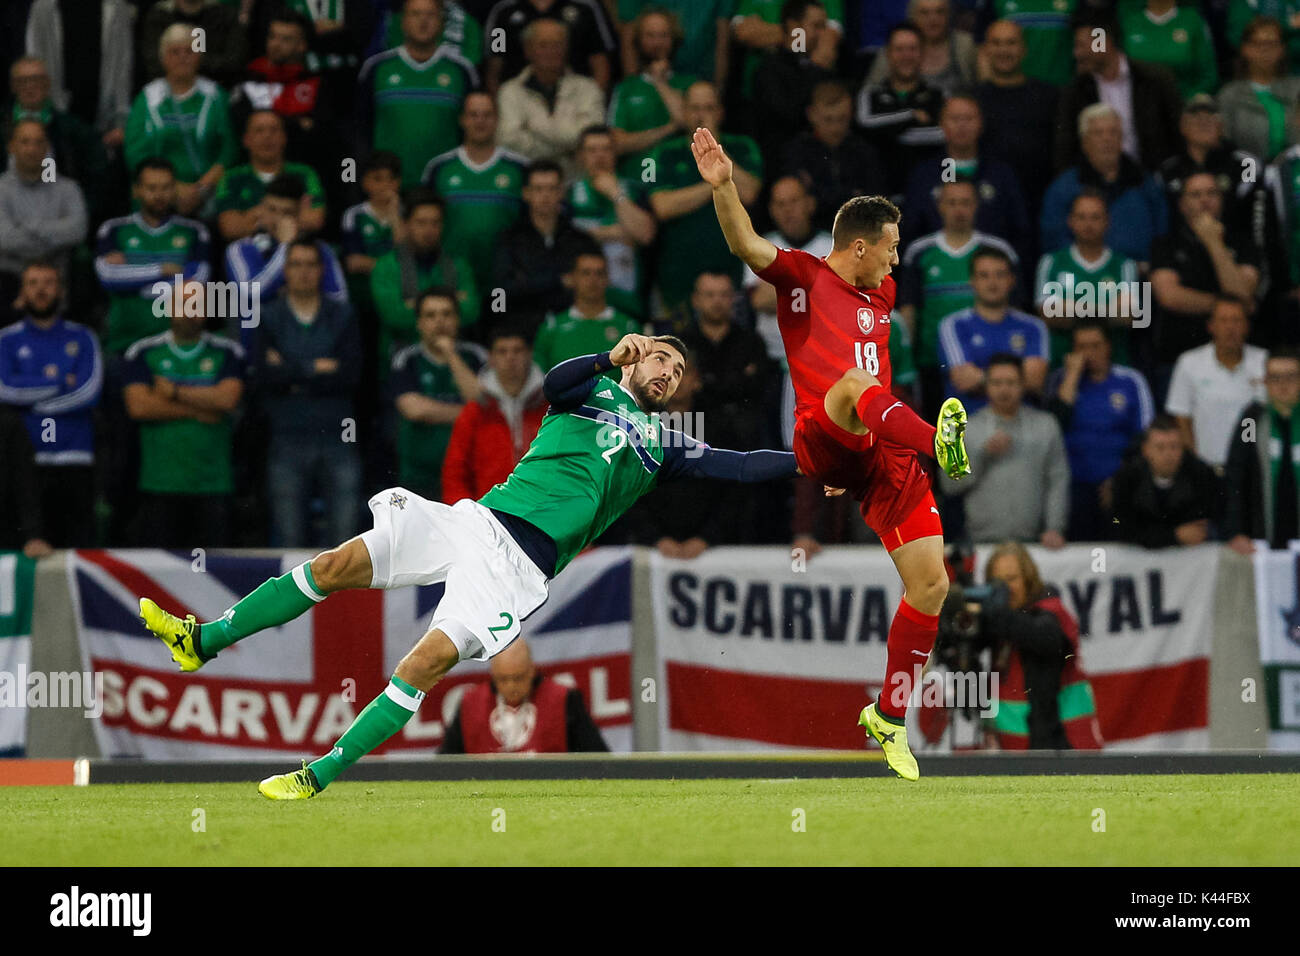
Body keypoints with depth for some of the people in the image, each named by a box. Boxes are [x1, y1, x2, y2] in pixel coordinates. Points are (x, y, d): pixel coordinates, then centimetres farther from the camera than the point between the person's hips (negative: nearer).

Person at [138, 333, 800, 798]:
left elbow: (736, 466, 10)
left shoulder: (662, 446, 19)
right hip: (478, 518, 2)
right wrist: (613, 358, -16)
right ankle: (202, 642, -4)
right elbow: (553, 384, -3)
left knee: (429, 661, -20)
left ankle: (319, 775, -16)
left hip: (522, 562, -2)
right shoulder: (592, 389, 18)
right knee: (340, 564, -11)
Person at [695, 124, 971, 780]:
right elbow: (748, 245, -14)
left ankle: (889, 715, 14)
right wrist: (723, 188, -31)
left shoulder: (882, 294, 24)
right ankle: (941, 444, -72)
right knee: (854, 384, -39)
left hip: (879, 455, 7)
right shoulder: (804, 277, 4)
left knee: (931, 583, -1)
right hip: (819, 444, -7)